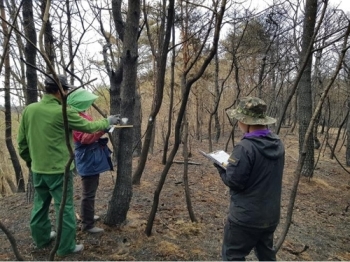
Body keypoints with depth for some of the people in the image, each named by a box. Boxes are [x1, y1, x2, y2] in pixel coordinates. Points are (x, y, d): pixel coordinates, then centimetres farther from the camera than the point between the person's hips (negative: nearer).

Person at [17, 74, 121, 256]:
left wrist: (29, 160, 22)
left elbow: (21, 141, 7)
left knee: (40, 204, 21)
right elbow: (89, 126, -5)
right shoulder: (64, 112, -18)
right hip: (59, 170, -6)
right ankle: (66, 246, 18)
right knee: (65, 208, 6)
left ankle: (42, 238, 39)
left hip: (38, 169, 7)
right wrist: (107, 122, 11)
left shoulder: (29, 110, 0)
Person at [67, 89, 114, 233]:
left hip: (92, 159, 11)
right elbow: (85, 138, -29)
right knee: (89, 193, 0)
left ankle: (86, 216, 39)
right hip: (88, 161, -11)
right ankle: (88, 224, 13)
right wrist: (103, 127, -34)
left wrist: (104, 128, 9)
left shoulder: (83, 115, 14)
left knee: (89, 191, 23)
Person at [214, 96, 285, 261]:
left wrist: (220, 168, -3)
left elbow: (233, 182, -21)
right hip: (271, 215, 8)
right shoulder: (278, 144, 0)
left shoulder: (245, 147, -25)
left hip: (246, 217, -8)